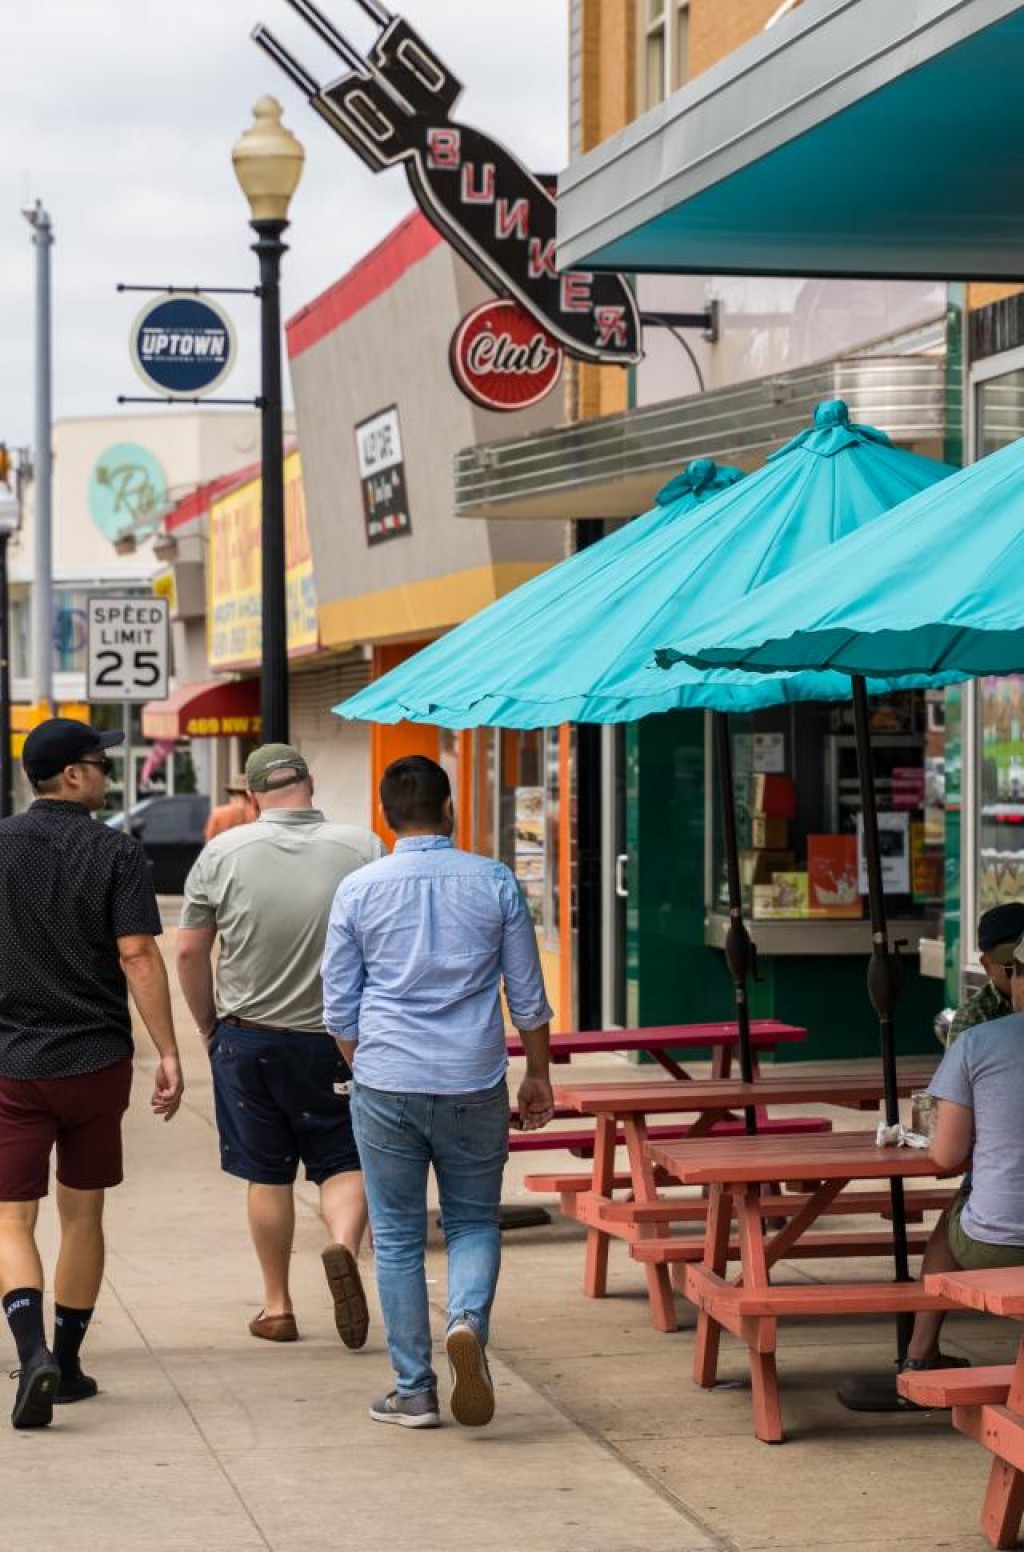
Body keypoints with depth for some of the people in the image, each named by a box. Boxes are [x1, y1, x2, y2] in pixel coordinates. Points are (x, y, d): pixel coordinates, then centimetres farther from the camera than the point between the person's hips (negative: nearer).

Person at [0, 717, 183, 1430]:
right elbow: (138, 955, -12)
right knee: (82, 1213, 15)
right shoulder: (117, 854, -6)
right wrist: (169, 1054, -10)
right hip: (97, 1058, 0)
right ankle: (69, 1361, 21)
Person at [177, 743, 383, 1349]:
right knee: (346, 1161, 10)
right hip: (338, 1041, -1)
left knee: (267, 1175, 11)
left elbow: (190, 951, -1)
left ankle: (277, 1306, 18)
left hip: (249, 1038, 1)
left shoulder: (223, 853, -4)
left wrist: (208, 1026, 12)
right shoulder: (362, 848, -6)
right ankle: (345, 1242, -18)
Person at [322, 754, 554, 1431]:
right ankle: (468, 1321, -13)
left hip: (385, 1087, 0)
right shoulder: (494, 882, 0)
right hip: (473, 1084, 0)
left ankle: (415, 1391, 11)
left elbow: (339, 1008, 4)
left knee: (398, 1239, 8)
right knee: (474, 1222, 15)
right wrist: (538, 1074, 15)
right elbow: (528, 995, 3)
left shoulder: (358, 891, -1)